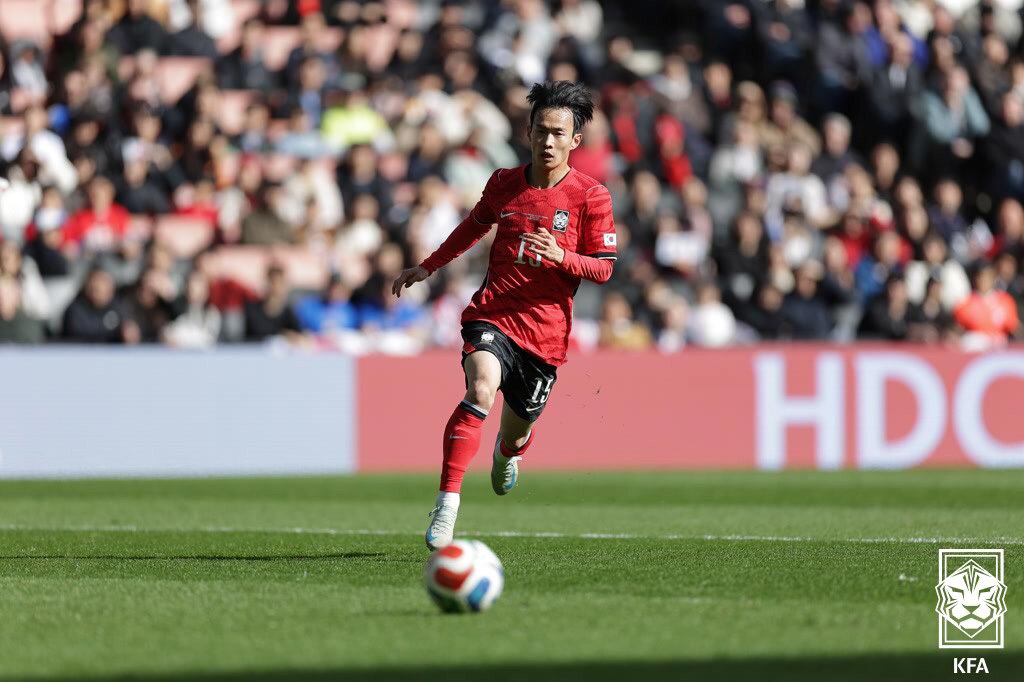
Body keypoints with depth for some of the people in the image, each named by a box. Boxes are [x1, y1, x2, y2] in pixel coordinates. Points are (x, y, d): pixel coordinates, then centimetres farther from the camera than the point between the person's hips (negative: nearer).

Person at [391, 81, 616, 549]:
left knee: (518, 428, 13)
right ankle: (447, 506, -33)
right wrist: (428, 267, 30)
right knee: (481, 389, -29)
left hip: (545, 329, 0)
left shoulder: (591, 197, -3)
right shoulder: (504, 183, 6)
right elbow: (475, 225, 26)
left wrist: (561, 257, -21)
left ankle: (507, 453, 55)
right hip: (493, 315, 0)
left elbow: (603, 268, -2)